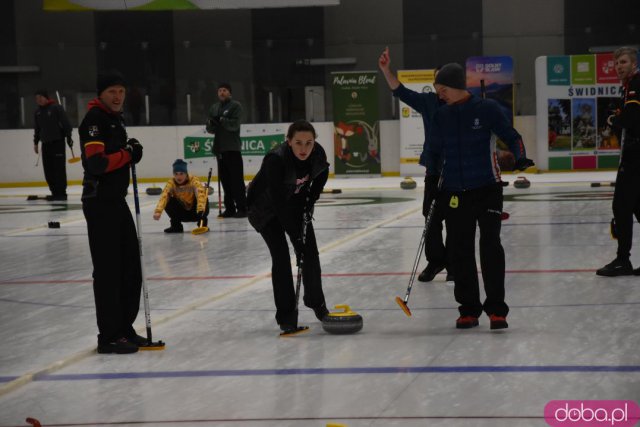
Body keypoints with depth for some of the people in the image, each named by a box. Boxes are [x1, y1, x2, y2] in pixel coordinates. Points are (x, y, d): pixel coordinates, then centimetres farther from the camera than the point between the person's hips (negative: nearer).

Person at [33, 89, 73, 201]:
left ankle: (61, 193, -4)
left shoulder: (56, 108, -8)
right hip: (45, 143, 6)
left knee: (59, 168, -6)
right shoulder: (37, 112, 12)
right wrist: (36, 142, 18)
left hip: (58, 142, -6)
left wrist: (68, 137, -12)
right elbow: (37, 129, 20)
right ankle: (55, 192, 11)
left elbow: (66, 123, -9)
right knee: (48, 170, 4)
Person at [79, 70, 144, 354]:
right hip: (99, 203, -10)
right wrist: (127, 154, -16)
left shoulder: (116, 118, 15)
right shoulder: (94, 119, -15)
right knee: (107, 271, -6)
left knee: (131, 266, 15)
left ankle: (124, 328, 26)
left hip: (116, 200, 10)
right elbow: (96, 162, -26)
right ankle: (108, 337, -1)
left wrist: (131, 153, 7)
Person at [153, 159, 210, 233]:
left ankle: (202, 224, -7)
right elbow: (163, 197, -33)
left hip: (195, 213, -2)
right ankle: (176, 226, -3)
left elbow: (201, 194, -42)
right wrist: (158, 211, -51)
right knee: (168, 201, -23)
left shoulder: (194, 180, -24)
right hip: (183, 213, 2)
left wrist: (200, 210, -60)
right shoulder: (171, 183, -17)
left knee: (203, 199, -31)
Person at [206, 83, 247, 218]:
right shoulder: (214, 108, 16)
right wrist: (211, 124, -10)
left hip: (233, 147, -6)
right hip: (220, 148, 6)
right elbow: (210, 129, 12)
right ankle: (230, 208, 10)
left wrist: (221, 120, -25)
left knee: (236, 179, -8)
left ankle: (241, 208, -6)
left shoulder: (235, 106, -2)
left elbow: (234, 124, -14)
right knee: (225, 179, 6)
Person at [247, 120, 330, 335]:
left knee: (310, 251, 3)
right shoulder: (276, 160, -38)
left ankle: (316, 302, 25)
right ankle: (286, 314, -5)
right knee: (281, 256, -14)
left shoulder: (318, 153, -22)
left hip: (296, 202, 5)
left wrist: (311, 199, -8)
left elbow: (322, 173, 3)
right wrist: (296, 236, -36)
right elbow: (279, 203, -37)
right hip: (265, 207, -5)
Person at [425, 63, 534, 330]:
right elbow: (433, 150, 17)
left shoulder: (487, 108, -4)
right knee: (461, 252, 4)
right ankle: (469, 310, 13)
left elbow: (511, 136, 1)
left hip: (487, 189, -4)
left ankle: (496, 309, -3)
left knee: (491, 246, -9)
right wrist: (431, 177, 4)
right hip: (454, 193, 4)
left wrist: (520, 157, -16)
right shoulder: (441, 116, 8)